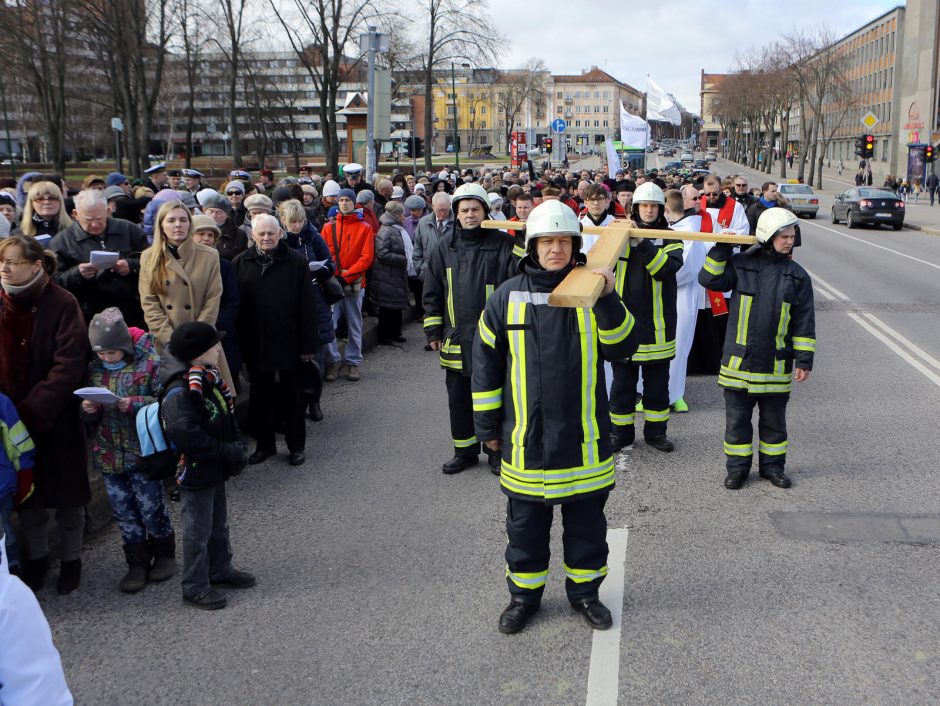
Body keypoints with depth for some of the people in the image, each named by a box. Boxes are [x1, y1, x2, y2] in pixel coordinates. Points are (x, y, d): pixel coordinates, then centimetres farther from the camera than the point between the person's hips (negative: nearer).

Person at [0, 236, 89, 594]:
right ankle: (36, 556, 34)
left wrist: (33, 409, -23)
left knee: (66, 490, 10)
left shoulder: (62, 304, -14)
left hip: (56, 417, -4)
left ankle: (71, 558, 29)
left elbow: (69, 365, -19)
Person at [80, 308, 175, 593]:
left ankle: (164, 554, 27)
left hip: (143, 452, -5)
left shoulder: (148, 363, -11)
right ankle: (138, 563, 25)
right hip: (108, 455, 5)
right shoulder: (94, 369, 5)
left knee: (151, 508, 5)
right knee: (124, 512, 12)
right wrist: (88, 410, -9)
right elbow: (88, 420, 14)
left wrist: (135, 404, -25)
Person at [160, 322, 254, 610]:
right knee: (198, 531, 4)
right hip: (195, 472, -9)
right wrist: (228, 452, -26)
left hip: (214, 470, 9)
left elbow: (225, 420, 15)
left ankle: (221, 570, 40)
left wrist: (234, 448, 1)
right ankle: (195, 587, 18)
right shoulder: (180, 393, -26)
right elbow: (187, 436, -32)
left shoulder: (208, 379, 5)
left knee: (218, 523, 23)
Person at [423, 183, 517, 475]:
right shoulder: (445, 247, 6)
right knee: (459, 399, 12)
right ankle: (465, 451, 26)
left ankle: (497, 451, 23)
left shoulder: (503, 244, -4)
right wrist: (433, 331, 7)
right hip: (456, 339, 3)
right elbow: (432, 292, 10)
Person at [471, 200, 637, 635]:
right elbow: (486, 363, 3)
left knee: (586, 521, 14)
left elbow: (622, 348, -10)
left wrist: (608, 300, -24)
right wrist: (487, 426, 4)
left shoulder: (590, 293, 0)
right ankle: (524, 594, 31)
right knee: (525, 522, 13)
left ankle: (584, 590, 33)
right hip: (525, 437, 0)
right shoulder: (508, 296, -2)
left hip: (584, 437, 0)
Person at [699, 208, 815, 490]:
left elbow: (804, 322, 3)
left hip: (775, 364, 1)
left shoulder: (797, 275, 2)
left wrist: (804, 359, 0)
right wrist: (721, 249, -12)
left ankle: (772, 465, 28)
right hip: (739, 361, -1)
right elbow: (709, 279, -6)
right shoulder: (741, 264, -2)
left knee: (774, 419, 13)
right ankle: (737, 467, 20)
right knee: (737, 419, 7)